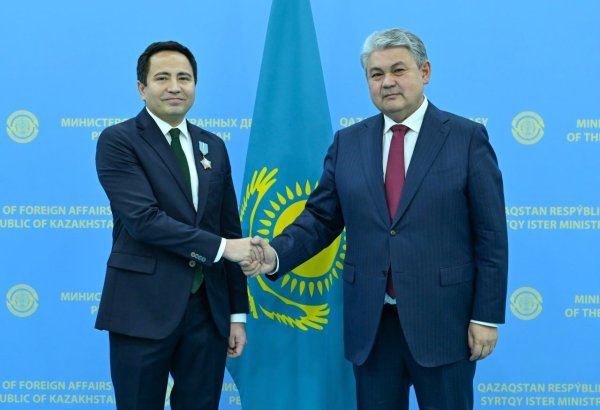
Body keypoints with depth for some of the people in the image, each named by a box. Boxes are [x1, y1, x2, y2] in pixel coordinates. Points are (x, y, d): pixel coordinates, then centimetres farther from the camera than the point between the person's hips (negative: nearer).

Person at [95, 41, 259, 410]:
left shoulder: (213, 146, 12)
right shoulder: (118, 141, -5)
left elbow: (230, 228, 12)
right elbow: (143, 219, -17)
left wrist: (237, 312, 10)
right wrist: (220, 246, -17)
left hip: (208, 309, 5)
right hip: (143, 310, -4)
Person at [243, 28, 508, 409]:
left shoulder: (467, 138, -2)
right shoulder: (347, 142, 8)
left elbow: (490, 235, -4)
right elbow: (321, 218, 8)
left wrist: (487, 316, -7)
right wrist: (276, 254, -11)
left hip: (443, 321, -3)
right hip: (371, 323, 3)